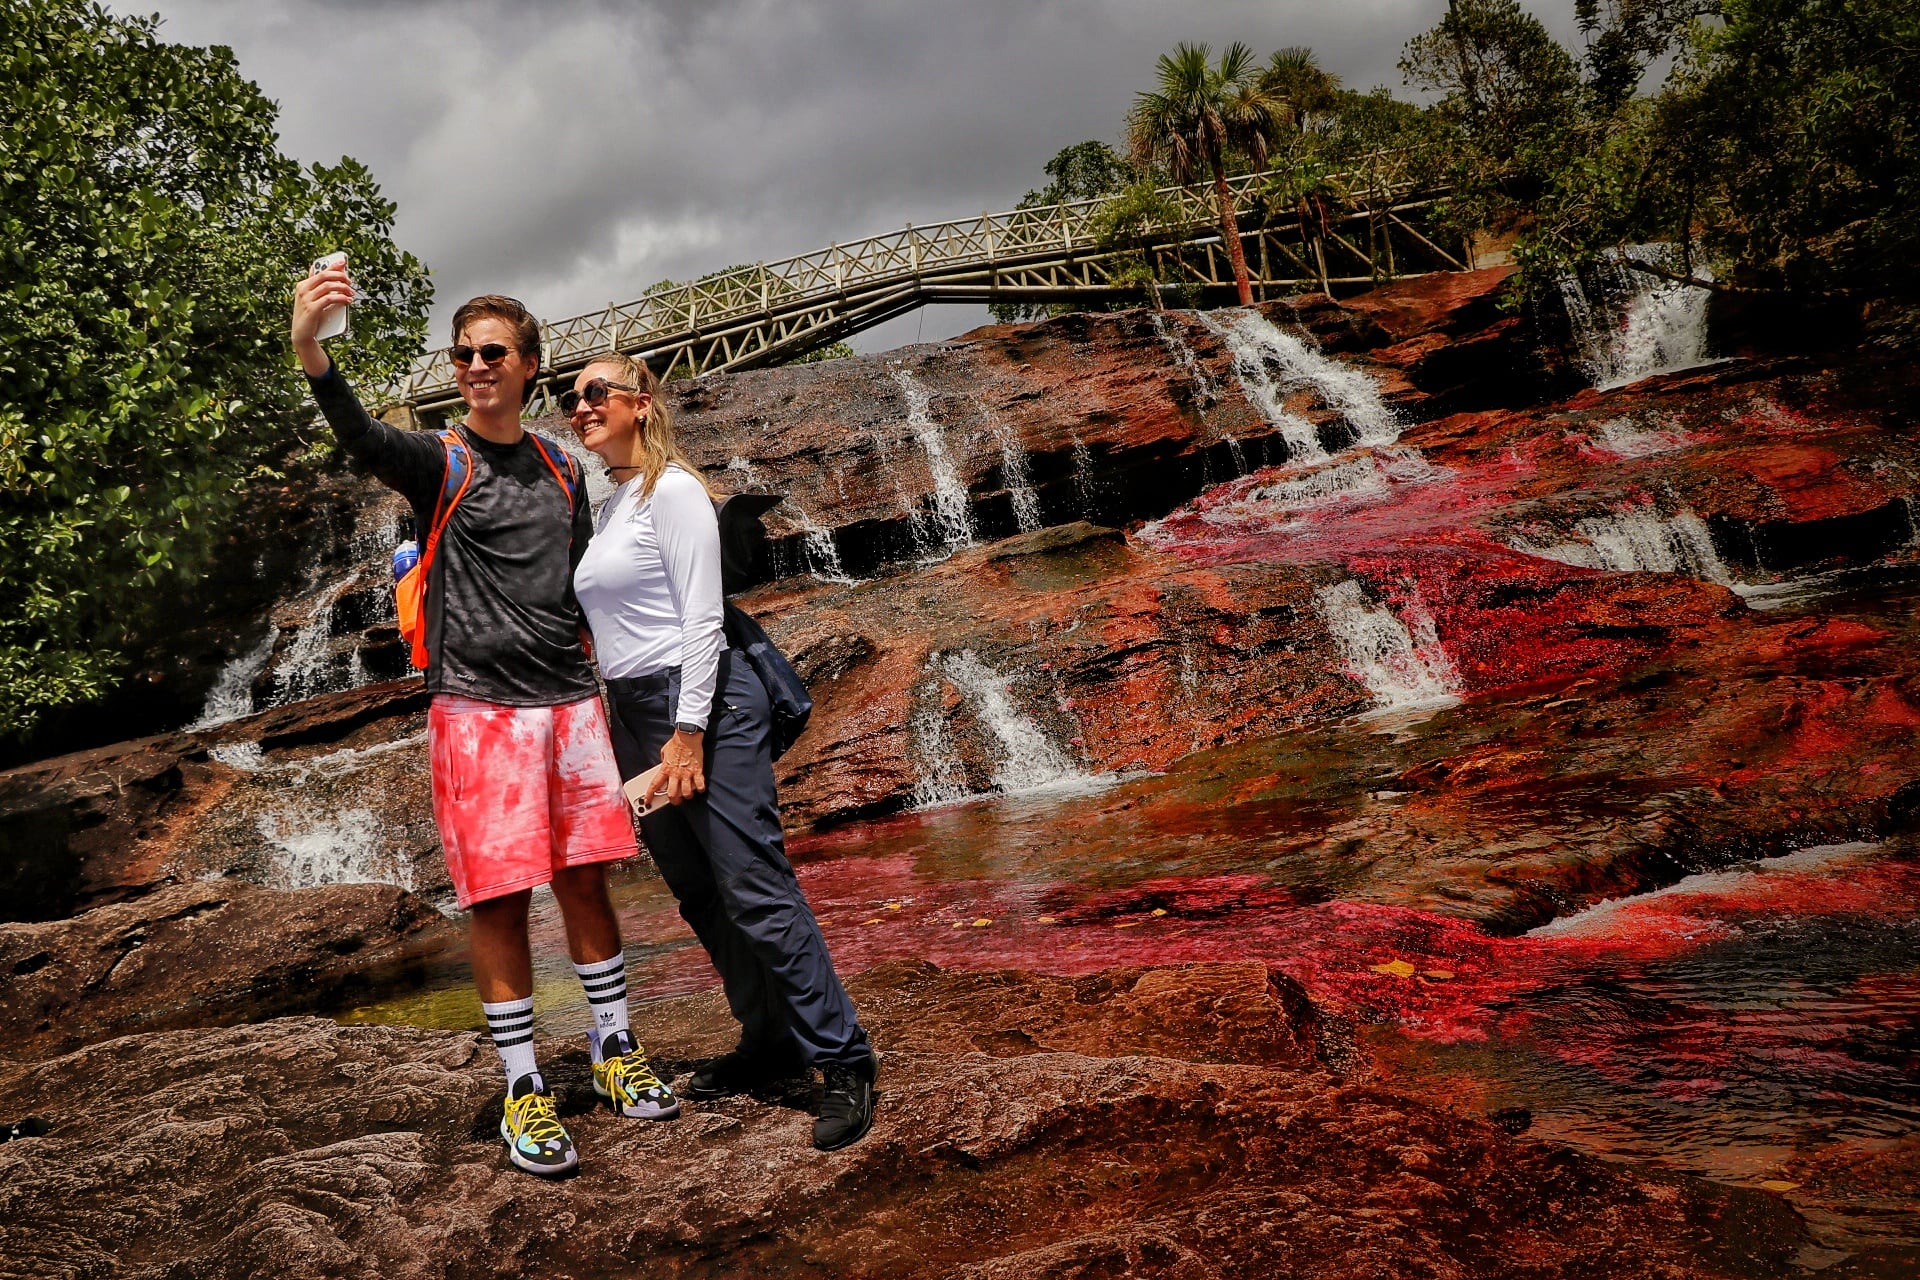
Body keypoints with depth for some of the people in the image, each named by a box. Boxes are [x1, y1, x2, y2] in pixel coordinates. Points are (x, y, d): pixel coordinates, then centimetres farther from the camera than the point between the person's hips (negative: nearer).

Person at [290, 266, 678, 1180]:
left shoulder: (560, 471, 12)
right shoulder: (441, 462, -2)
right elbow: (365, 440, -24)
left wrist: (600, 685, 17)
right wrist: (309, 350, -43)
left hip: (570, 702, 4)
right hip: (479, 710, -4)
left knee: (585, 883, 10)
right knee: (500, 901, -1)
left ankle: (615, 1052, 24)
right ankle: (523, 1089, 10)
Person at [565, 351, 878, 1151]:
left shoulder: (672, 491, -9)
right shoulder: (608, 507, 16)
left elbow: (702, 618, -15)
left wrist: (688, 735, -20)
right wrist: (632, 737, 19)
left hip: (700, 703, -9)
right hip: (633, 713, 9)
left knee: (756, 891, -11)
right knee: (700, 898, 12)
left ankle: (844, 1062, -5)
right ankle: (771, 1045, 24)